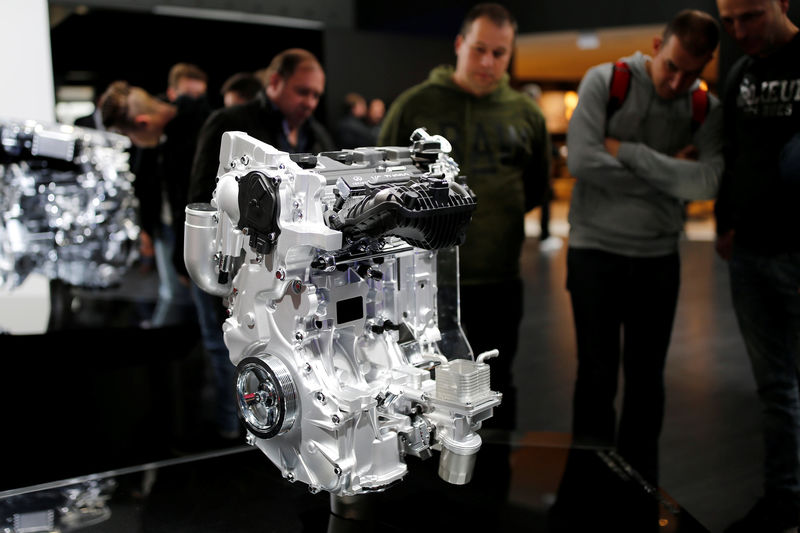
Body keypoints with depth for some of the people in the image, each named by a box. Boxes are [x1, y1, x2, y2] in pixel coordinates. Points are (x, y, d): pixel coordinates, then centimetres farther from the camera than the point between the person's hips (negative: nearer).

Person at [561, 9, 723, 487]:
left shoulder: (707, 109, 0)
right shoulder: (606, 81, -7)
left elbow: (707, 183, -16)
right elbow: (581, 160, -20)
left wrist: (627, 152, -17)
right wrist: (668, 173, -13)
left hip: (659, 257, 3)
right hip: (596, 250, -2)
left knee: (647, 378, 11)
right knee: (598, 375, 4)